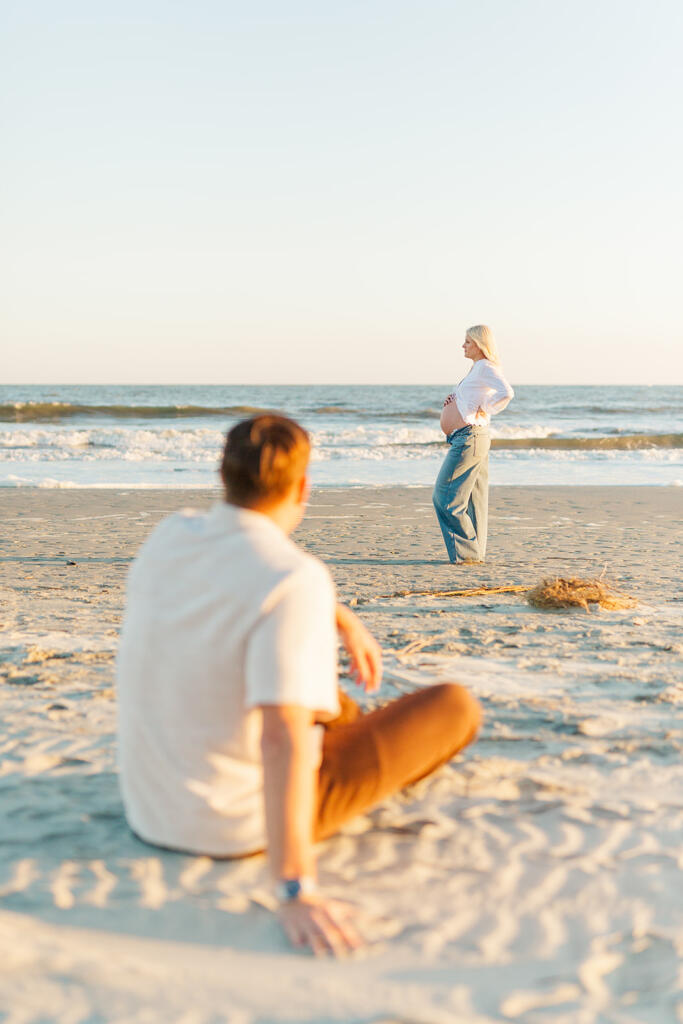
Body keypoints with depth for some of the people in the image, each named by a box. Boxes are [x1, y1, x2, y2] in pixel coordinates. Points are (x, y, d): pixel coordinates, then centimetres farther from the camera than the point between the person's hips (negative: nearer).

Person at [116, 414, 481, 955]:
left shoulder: (170, 535, -4)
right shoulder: (299, 579, -27)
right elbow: (283, 736, -36)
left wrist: (345, 620, 20)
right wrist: (296, 892, -37)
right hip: (247, 822, -7)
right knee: (455, 706, 8)